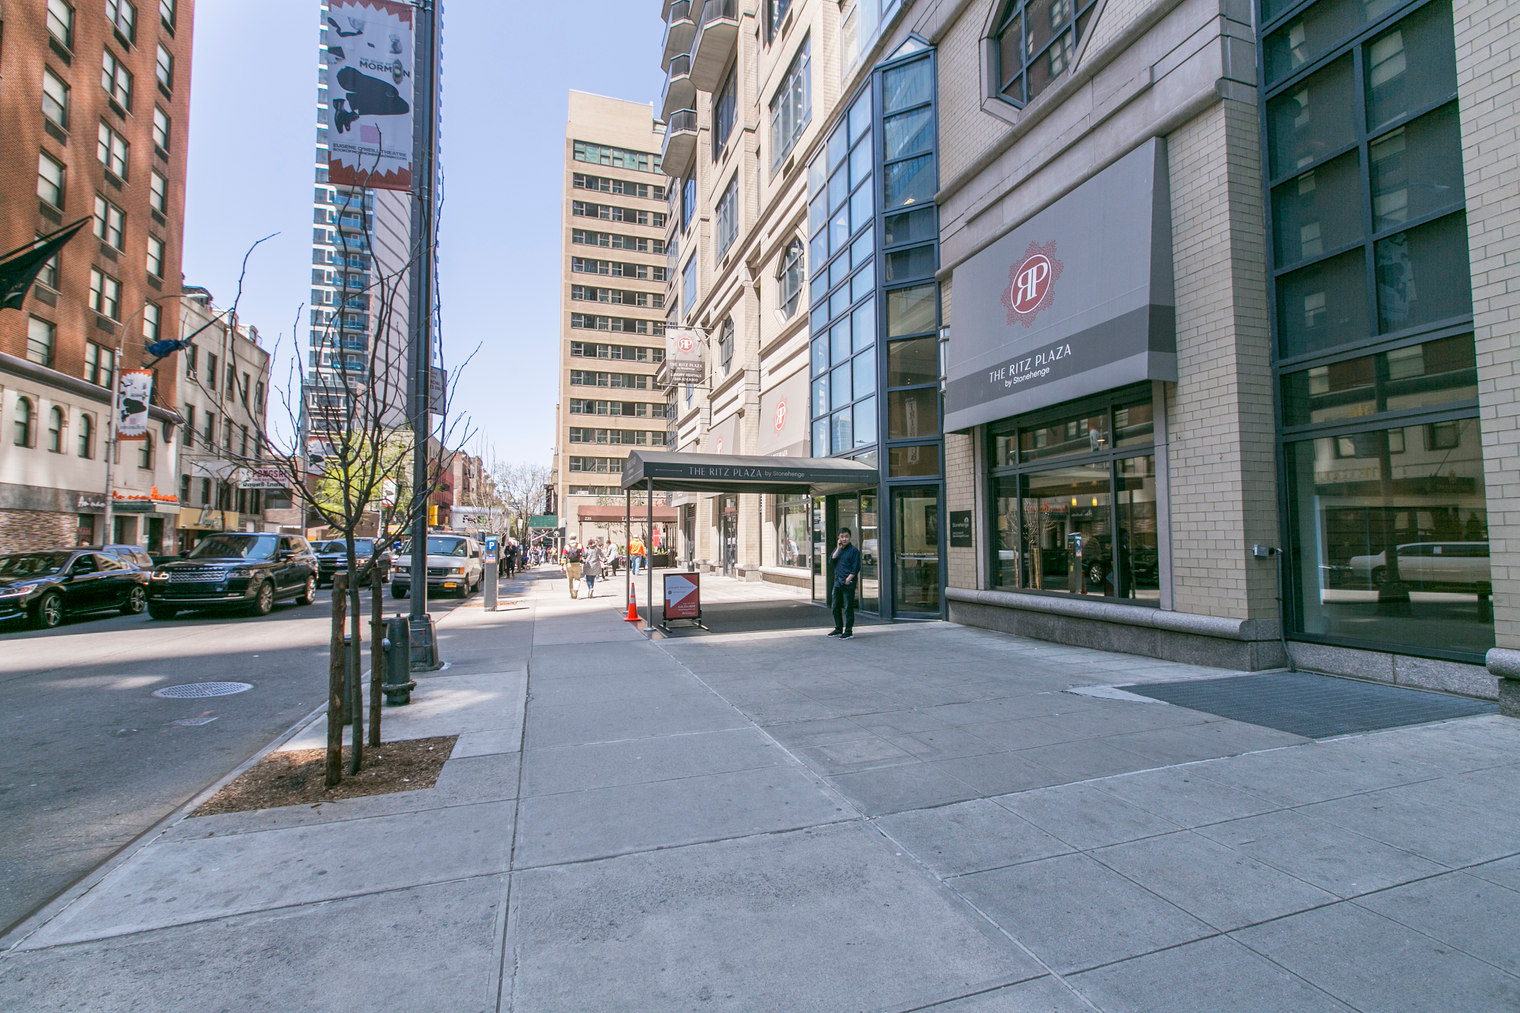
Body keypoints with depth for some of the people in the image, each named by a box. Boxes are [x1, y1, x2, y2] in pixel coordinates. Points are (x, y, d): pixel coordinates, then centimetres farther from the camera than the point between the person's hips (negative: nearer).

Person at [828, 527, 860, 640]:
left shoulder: (854, 550, -5)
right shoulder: (837, 549, 14)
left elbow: (855, 569, -9)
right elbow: (832, 561, -2)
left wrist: (848, 580, -15)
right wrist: (838, 548, -8)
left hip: (848, 584, -7)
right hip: (837, 583, 7)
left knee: (848, 608, -2)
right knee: (836, 607, 13)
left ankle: (848, 631, 5)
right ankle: (838, 629, 25)